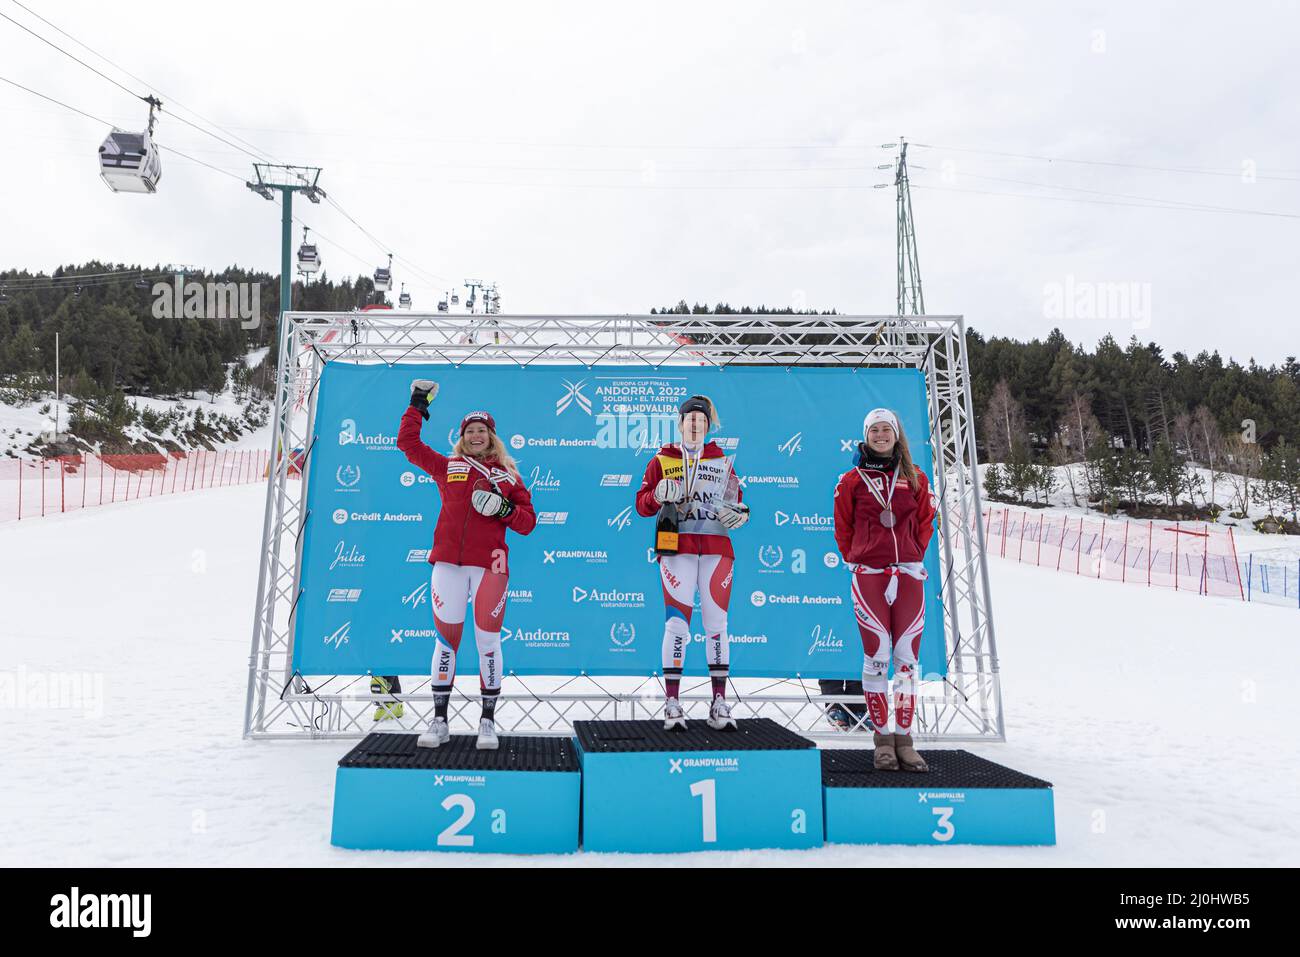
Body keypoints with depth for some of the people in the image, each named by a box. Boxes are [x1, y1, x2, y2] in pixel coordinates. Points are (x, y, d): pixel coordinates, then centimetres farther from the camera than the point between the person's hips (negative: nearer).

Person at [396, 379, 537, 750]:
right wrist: (417, 405, 18)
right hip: (448, 562, 1)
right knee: (446, 638, 3)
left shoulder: (508, 475, 11)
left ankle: (488, 721, 12)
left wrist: (503, 509, -9)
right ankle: (440, 720, 14)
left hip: (489, 565, -1)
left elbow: (527, 522, 8)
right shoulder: (447, 466, 13)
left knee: (488, 640, 1)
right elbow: (408, 443, 18)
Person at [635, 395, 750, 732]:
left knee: (717, 623, 3)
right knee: (676, 623, -7)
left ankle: (719, 703, 10)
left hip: (717, 548, 2)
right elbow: (642, 504, 4)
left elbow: (738, 500, 16)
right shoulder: (662, 460, 9)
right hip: (677, 548, -2)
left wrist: (741, 514, -6)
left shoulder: (721, 460, 15)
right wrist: (658, 495, -17)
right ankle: (672, 704, 1)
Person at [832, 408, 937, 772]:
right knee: (876, 657, -2)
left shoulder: (915, 478, 11)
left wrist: (913, 556, 9)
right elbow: (843, 527, 10)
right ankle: (883, 738, 6)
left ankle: (904, 737, 9)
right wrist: (855, 561, 6)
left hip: (908, 577, 2)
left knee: (907, 658, 2)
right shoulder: (852, 480, 6)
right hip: (868, 578, -2)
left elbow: (926, 522, 16)